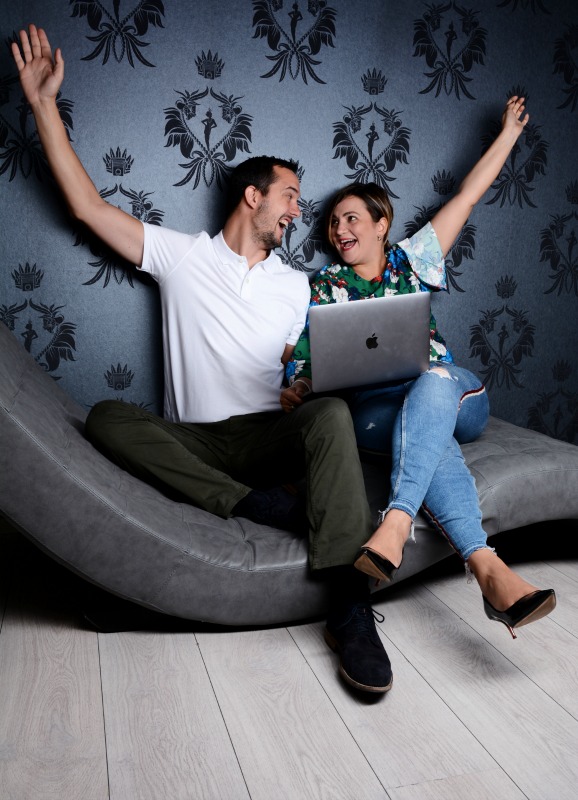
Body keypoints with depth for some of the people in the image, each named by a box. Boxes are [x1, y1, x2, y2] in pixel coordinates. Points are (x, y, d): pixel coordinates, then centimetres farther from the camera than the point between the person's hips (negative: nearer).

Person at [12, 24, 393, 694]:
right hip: (190, 442, 0)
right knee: (106, 417, -28)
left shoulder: (297, 288, 16)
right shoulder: (181, 255, 10)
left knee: (332, 413, -31)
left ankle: (348, 602, -38)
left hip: (270, 436, 1)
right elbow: (86, 204, 7)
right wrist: (43, 103, 6)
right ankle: (242, 502, -33)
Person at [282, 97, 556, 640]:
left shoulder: (412, 260, 18)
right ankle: (488, 569, -55)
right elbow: (306, 358, 8)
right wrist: (294, 389, -15)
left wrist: (509, 131, 27)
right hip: (376, 405, -1)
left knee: (433, 382, -37)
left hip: (452, 395, 1)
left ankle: (395, 524, -55)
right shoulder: (324, 286, 16)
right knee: (431, 436, -37)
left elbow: (468, 194, 22)